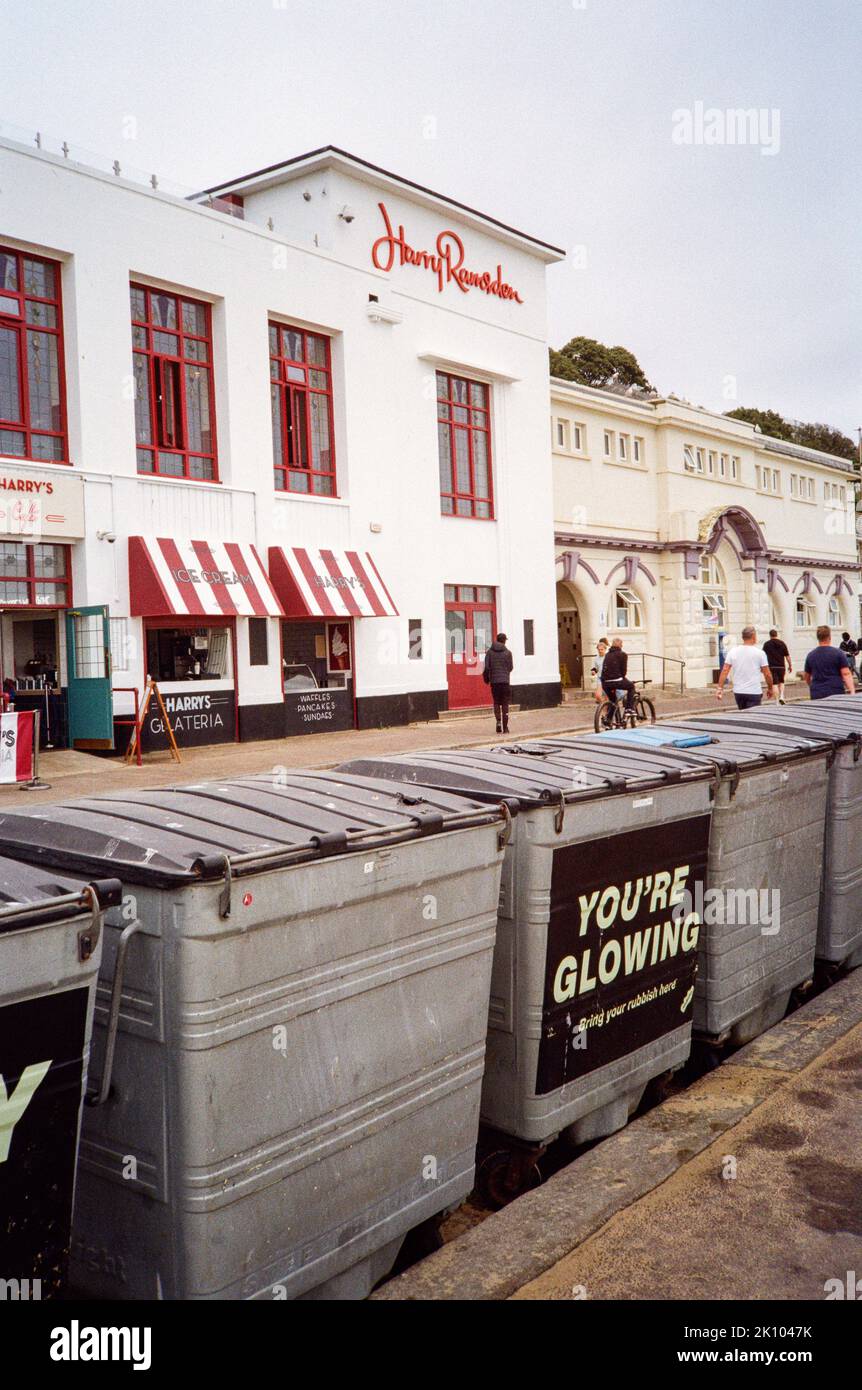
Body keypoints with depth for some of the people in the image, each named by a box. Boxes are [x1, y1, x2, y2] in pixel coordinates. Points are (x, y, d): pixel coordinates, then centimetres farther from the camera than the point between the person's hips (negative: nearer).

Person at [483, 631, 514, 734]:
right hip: (505, 680, -1)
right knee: (505, 703, 4)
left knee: (496, 702, 12)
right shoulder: (507, 652, -3)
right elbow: (510, 667, 1)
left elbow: (486, 667, -4)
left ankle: (498, 722, -6)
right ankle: (505, 727, 3)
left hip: (494, 681, 1)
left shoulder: (489, 651, 0)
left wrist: (486, 678, 10)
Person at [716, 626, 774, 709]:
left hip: (738, 692, 4)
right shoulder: (760, 653, -6)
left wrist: (720, 688, -1)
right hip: (754, 692, -4)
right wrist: (770, 688, 11)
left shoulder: (733, 652, 2)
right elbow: (767, 674, -3)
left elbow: (725, 670, -3)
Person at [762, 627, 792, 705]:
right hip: (781, 666, 2)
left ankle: (777, 700, -6)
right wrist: (790, 666, 13)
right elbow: (787, 656, 5)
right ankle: (781, 696, 1)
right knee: (781, 682, 19)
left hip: (772, 667, -2)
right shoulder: (782, 643, 4)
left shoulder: (766, 644, -1)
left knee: (775, 684, -1)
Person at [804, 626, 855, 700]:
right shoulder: (838, 653, -2)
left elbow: (807, 677, 18)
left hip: (817, 696, 2)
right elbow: (846, 674, -9)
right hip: (836, 693, -2)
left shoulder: (810, 655, 8)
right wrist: (852, 691, -13)